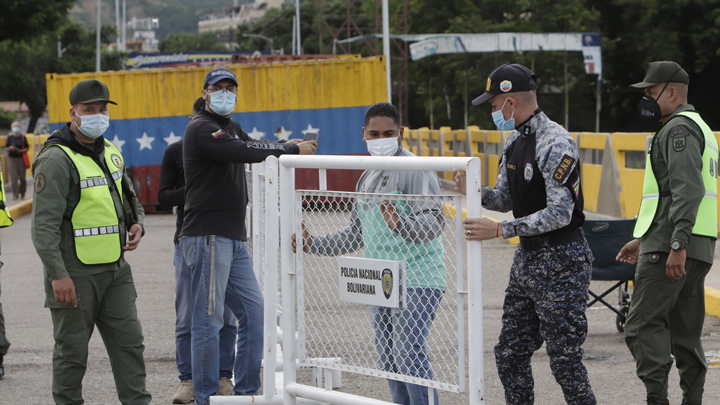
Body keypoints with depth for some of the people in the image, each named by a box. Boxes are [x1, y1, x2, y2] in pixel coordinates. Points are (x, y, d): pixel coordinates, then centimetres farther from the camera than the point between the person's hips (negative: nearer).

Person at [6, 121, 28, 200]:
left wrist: (20, 151, -15)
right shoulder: (9, 137, 4)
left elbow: (26, 149, 4)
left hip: (21, 158, 0)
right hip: (11, 158, 0)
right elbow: (6, 148, 4)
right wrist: (10, 148, -18)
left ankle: (22, 194, 19)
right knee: (14, 177, -9)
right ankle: (15, 194, -8)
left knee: (22, 178, -1)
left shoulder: (23, 137, 3)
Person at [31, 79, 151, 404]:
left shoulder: (111, 153, 13)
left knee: (129, 341, 4)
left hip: (115, 268, 7)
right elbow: (44, 223, -19)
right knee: (72, 350, 2)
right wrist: (57, 274, -24)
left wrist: (137, 223, 8)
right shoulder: (57, 160, -13)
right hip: (74, 274, -7)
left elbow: (129, 197, 30)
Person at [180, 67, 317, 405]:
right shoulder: (201, 129, -10)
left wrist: (285, 146, -2)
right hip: (208, 236, -10)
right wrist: (292, 149, -11)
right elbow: (246, 152, -18)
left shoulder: (231, 128, 23)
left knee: (253, 312, 10)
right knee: (209, 319, -7)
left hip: (234, 240, 10)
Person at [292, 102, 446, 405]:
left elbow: (434, 221, -22)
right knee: (388, 358, 10)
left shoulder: (414, 171, -9)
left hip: (416, 280, -9)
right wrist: (313, 245, 18)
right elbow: (354, 235, 27)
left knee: (408, 355, -17)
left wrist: (401, 224, -40)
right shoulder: (368, 178, 19)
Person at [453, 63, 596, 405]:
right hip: (526, 260, 9)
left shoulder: (555, 143, -18)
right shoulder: (515, 140, 12)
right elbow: (505, 199, 18)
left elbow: (559, 213, -23)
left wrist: (500, 230, -24)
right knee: (510, 354, 11)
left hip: (561, 261, -9)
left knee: (565, 360, -7)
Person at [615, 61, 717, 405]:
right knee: (685, 332, 9)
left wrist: (677, 245, -28)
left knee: (643, 324, -13)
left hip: (671, 248, -10)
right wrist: (643, 239, 30)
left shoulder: (679, 128, -9)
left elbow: (688, 190, -22)